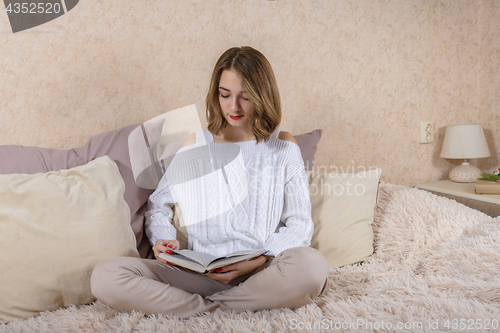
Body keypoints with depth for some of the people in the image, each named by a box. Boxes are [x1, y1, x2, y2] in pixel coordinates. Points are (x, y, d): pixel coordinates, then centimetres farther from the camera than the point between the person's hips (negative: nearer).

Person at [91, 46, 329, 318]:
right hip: (198, 272, 1)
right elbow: (159, 204, 17)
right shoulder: (197, 145, 12)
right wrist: (162, 239, -5)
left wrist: (260, 261, -14)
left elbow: (300, 224, 3)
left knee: (312, 265, -37)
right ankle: (223, 308, -19)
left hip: (262, 271, -1)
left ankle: (206, 306, -18)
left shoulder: (283, 147, 8)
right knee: (104, 277, -20)